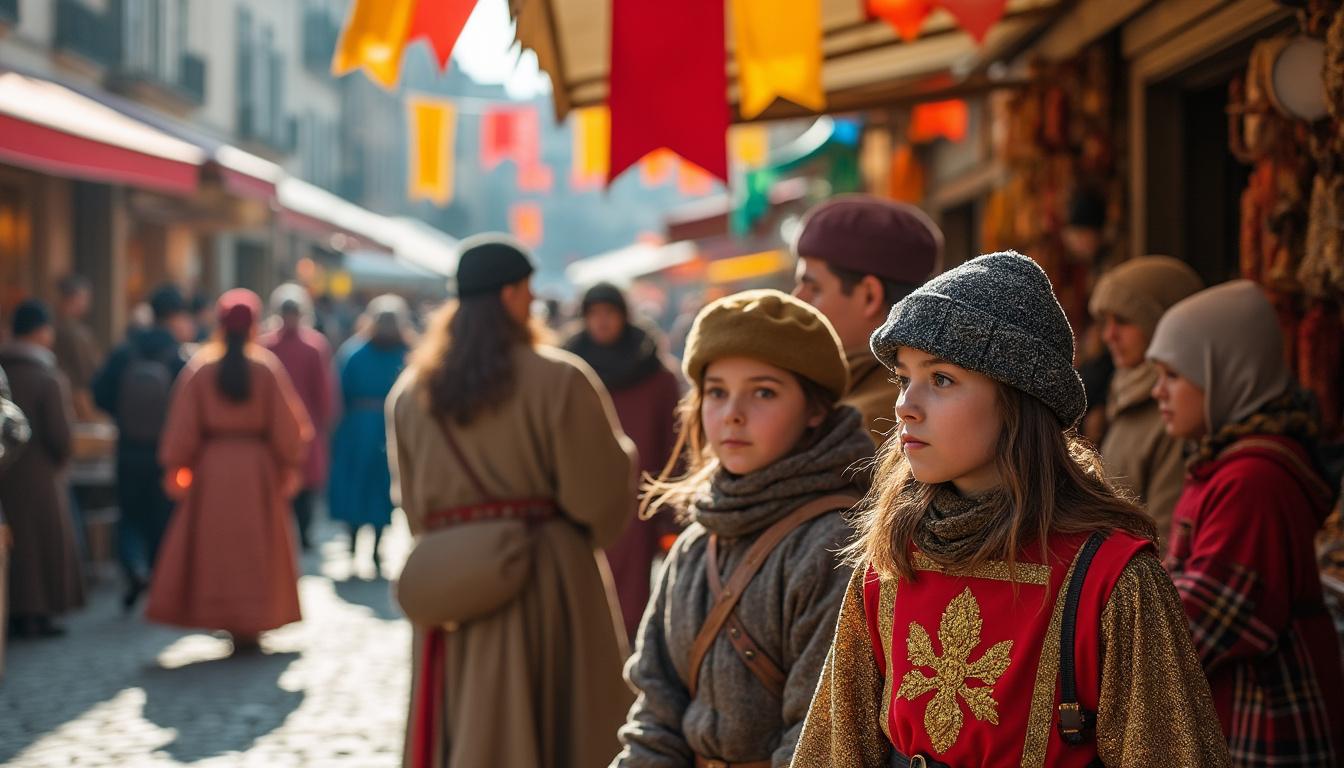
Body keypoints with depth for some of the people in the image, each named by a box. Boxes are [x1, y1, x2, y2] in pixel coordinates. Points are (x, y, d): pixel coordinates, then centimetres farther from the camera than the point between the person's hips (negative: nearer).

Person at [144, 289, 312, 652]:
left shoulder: (199, 367, -4)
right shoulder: (267, 367, -6)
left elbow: (182, 424, -2)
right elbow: (287, 423, -3)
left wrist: (177, 466, 6)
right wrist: (291, 465, 7)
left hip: (210, 469, 1)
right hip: (258, 469, 0)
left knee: (212, 546, 10)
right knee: (257, 548, 9)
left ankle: (228, 621, 6)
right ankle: (251, 624, 6)